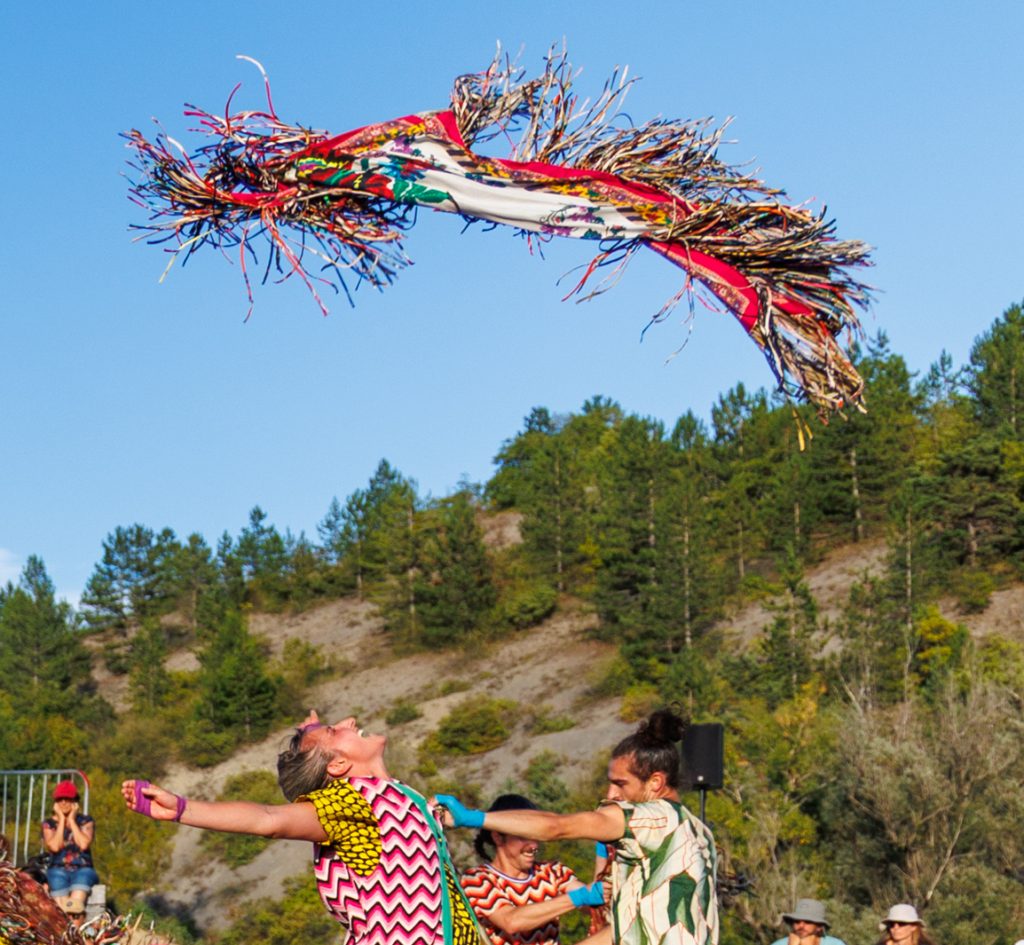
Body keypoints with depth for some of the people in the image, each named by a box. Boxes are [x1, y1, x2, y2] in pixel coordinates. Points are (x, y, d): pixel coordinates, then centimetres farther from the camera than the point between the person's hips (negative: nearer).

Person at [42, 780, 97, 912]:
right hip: (58, 870, 1)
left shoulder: (86, 821, 10)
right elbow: (54, 846, -7)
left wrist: (71, 820, 0)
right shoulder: (49, 823, 12)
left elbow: (84, 844, -9)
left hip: (82, 869, -1)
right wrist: (62, 820, 1)